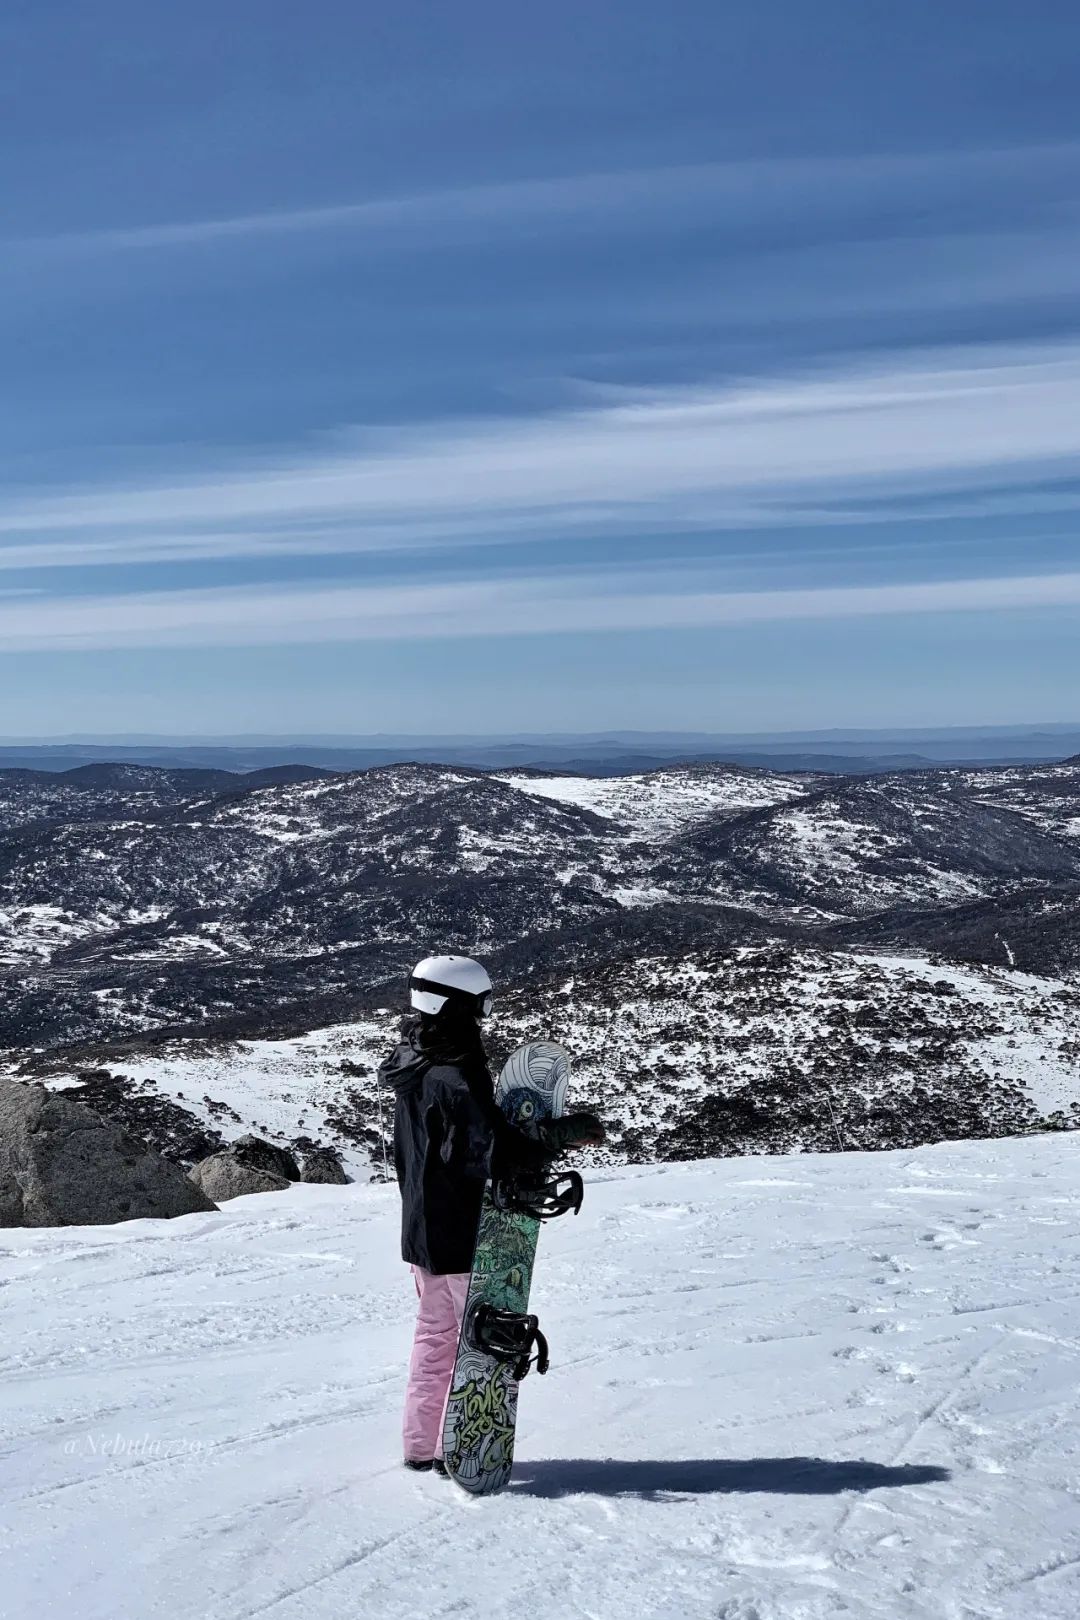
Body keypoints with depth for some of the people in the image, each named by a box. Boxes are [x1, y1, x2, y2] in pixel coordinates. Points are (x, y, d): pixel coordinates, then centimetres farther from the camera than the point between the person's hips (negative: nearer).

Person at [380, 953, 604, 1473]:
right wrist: (563, 1132, -26)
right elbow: (494, 1152, -31)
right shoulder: (455, 1078, -25)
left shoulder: (416, 1067, 6)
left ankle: (420, 1444, 28)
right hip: (463, 1236, -9)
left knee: (435, 1334, 20)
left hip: (423, 1231, 9)